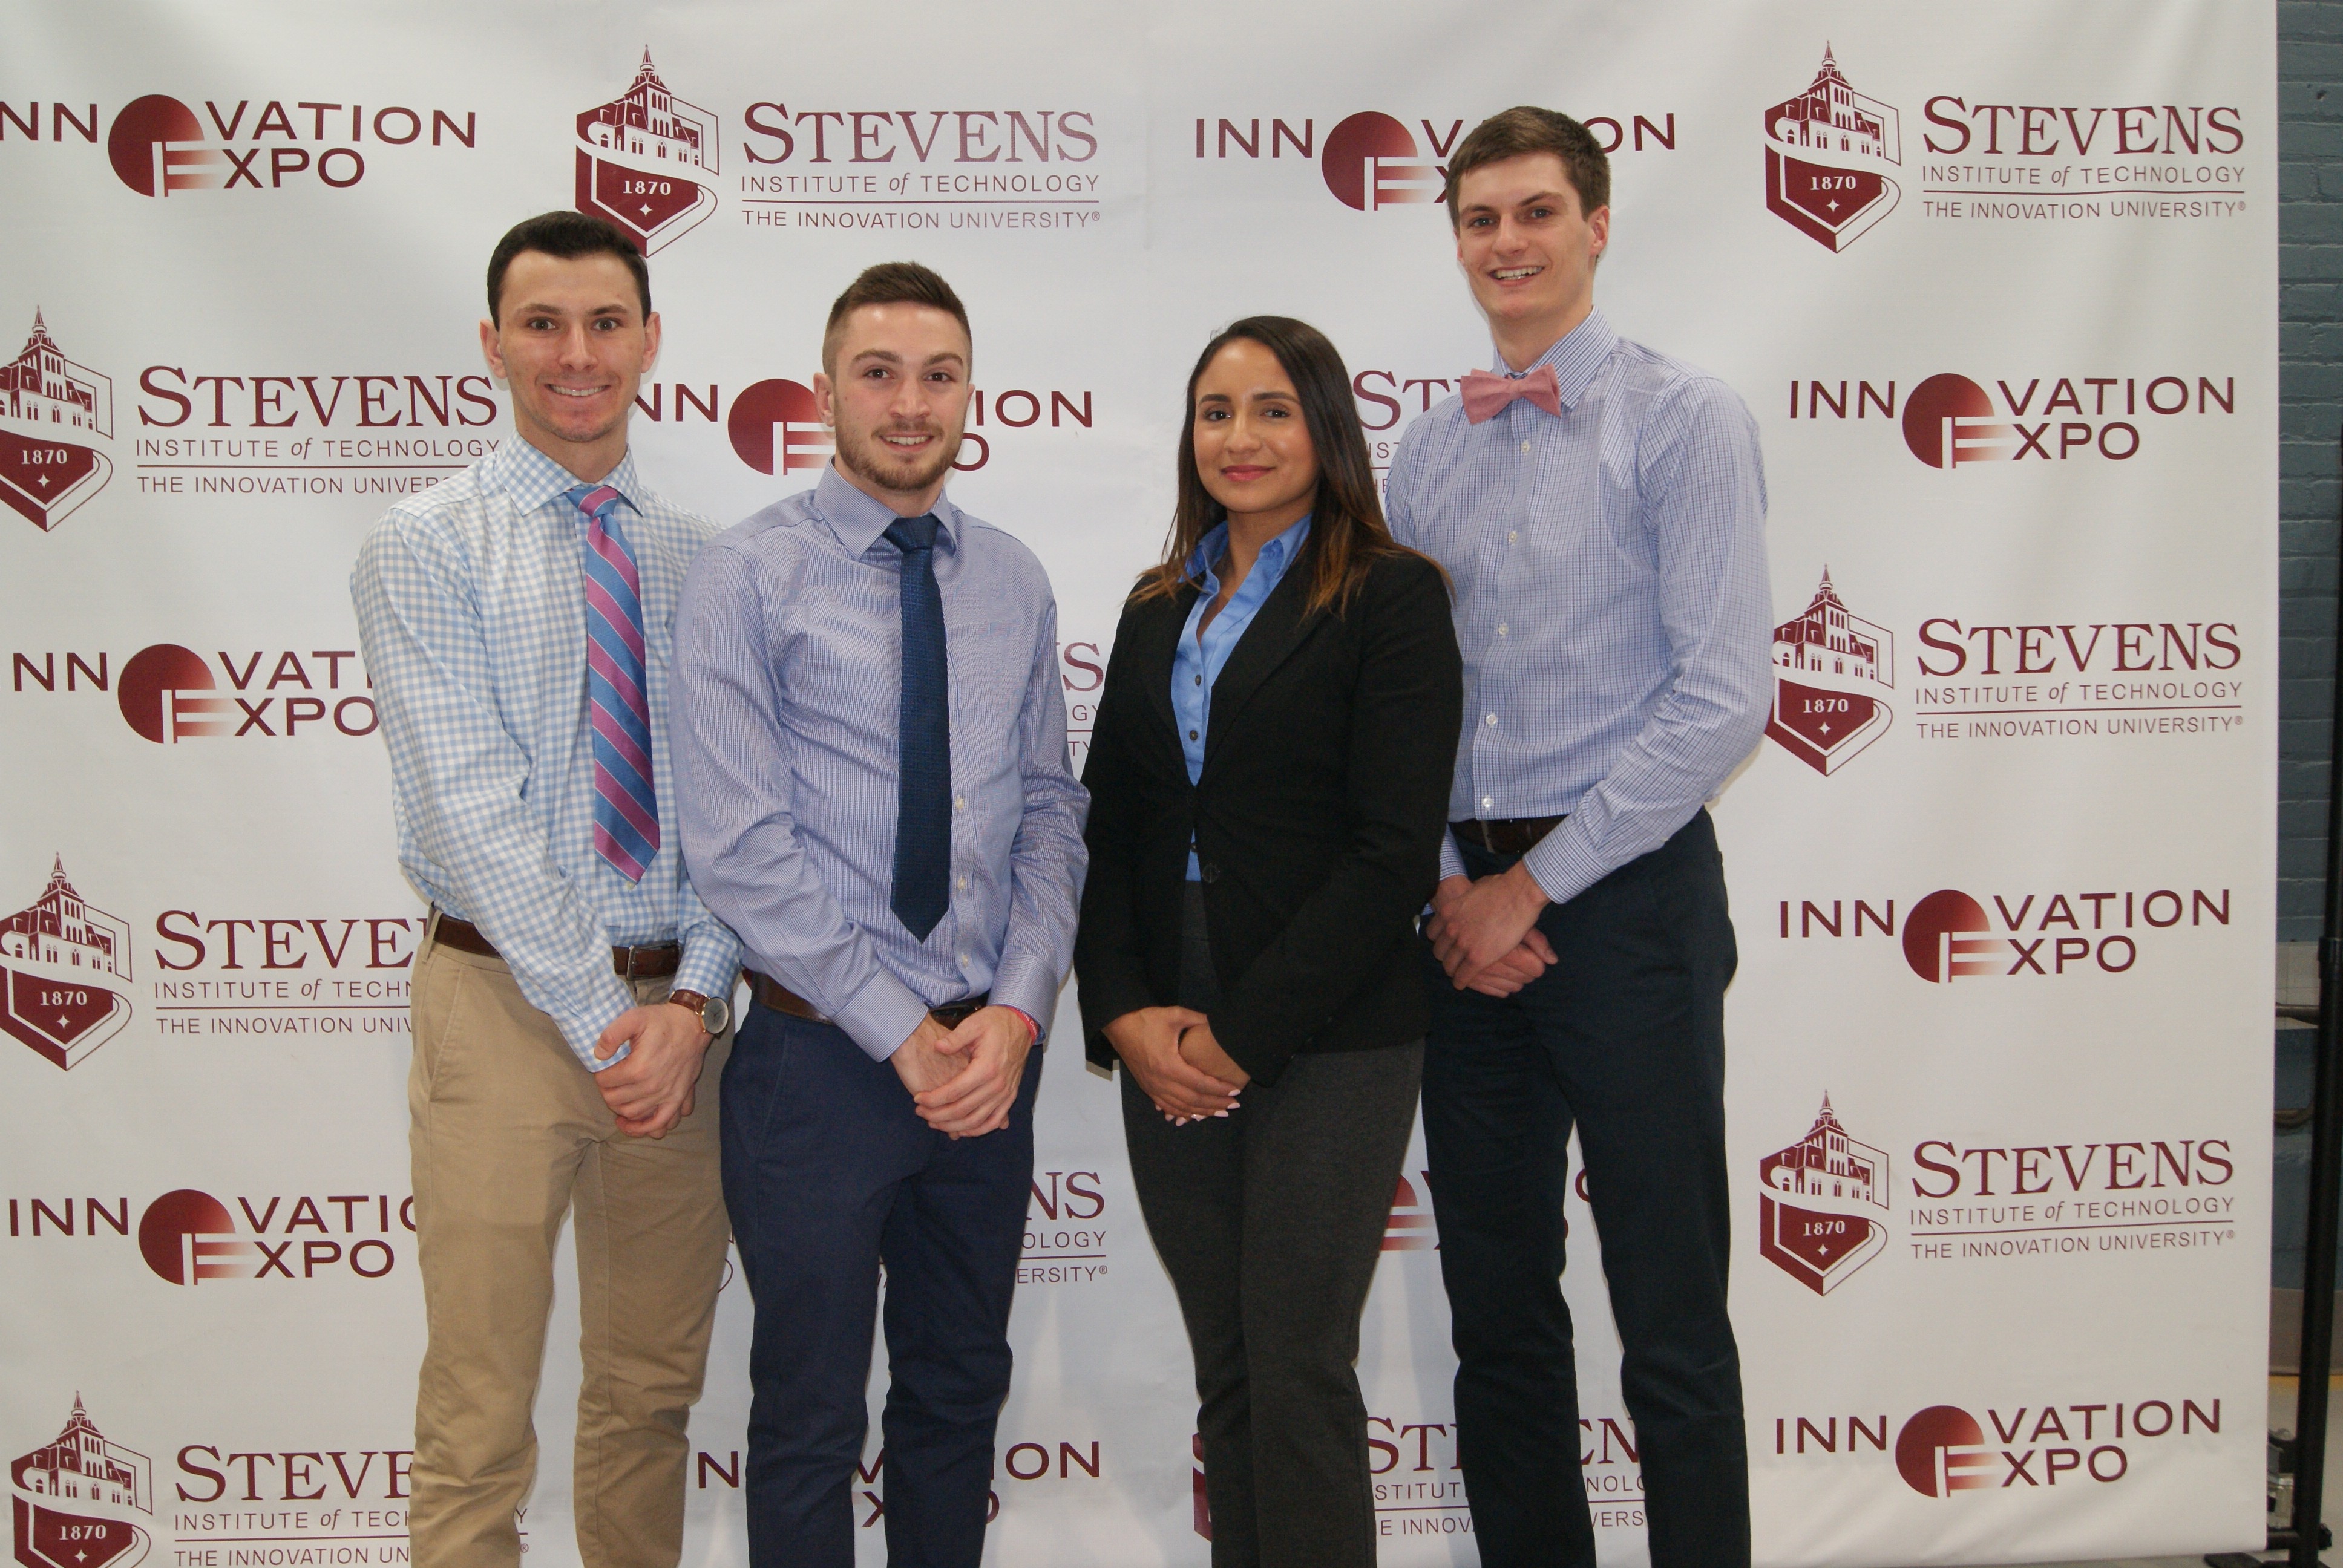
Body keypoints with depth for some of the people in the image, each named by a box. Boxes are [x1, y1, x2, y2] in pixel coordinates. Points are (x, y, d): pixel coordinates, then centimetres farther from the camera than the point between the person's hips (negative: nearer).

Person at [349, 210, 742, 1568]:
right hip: (507, 996, -3)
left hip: (678, 1010, 4)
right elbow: (472, 807, -12)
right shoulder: (428, 548, -3)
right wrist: (603, 1019, -15)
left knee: (654, 1390, 15)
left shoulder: (703, 559, 8)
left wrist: (691, 1000, -10)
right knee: (479, 1419, 2)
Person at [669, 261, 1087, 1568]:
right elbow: (741, 847, -13)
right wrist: (905, 1033, -15)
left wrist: (1015, 1010, -9)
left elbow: (1051, 812, 6)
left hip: (991, 1050, 5)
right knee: (812, 1413, 9)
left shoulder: (1014, 582, 7)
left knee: (963, 1388, 18)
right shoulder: (751, 577, -8)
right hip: (821, 1054, -4)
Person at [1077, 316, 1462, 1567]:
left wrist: (1245, 1034, -13)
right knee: (1224, 1374, 12)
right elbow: (1108, 824, 10)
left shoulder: (1390, 595, -5)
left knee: (1298, 1374, -2)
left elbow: (1395, 853, -12)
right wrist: (1122, 1010, -5)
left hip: (1326, 1038, -5)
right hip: (1166, 1041, 5)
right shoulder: (1158, 609, 14)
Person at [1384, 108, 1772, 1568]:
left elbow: (1722, 699, -11)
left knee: (1672, 1325, 2)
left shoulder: (1684, 417, -3)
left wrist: (1534, 884, -11)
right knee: (1498, 1316, 13)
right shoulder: (1431, 448, 12)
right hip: (1462, 907, 5)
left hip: (1625, 898, -5)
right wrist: (1447, 888, -4)